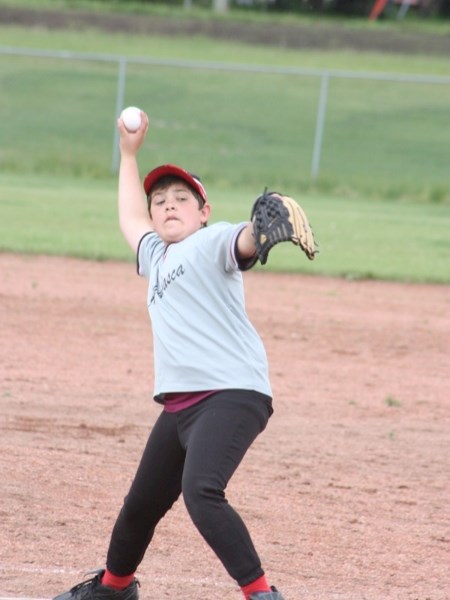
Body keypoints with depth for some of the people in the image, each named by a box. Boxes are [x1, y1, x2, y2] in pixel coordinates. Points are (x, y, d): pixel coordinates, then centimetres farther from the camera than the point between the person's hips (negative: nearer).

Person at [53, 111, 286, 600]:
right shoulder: (156, 257, 26)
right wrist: (129, 154, 51)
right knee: (141, 503, 18)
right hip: (179, 404, 9)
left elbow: (244, 242, -21)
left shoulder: (212, 242, 2)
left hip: (232, 393, -9)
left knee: (200, 490, -29)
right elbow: (131, 220, 46)